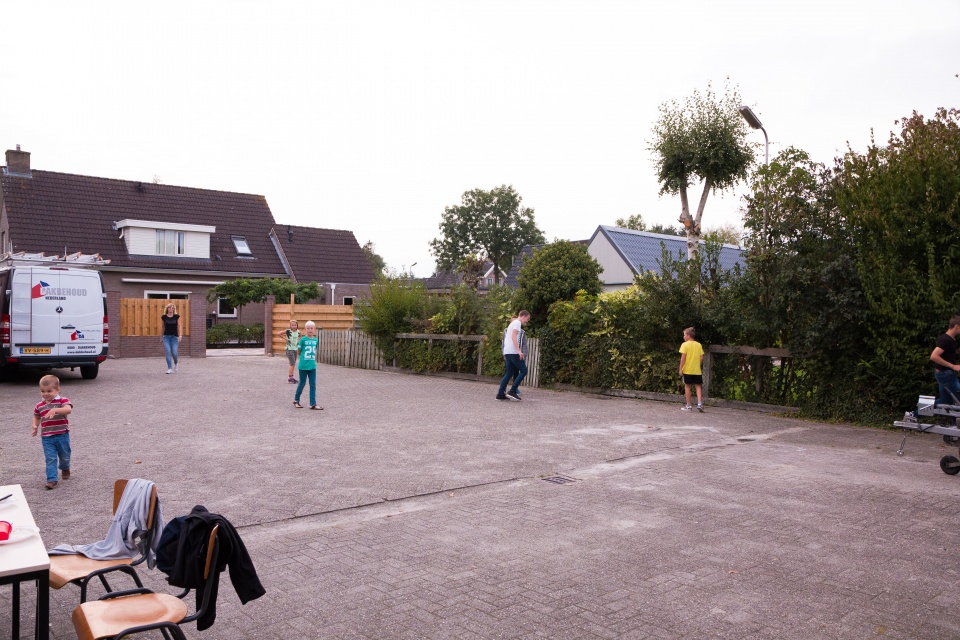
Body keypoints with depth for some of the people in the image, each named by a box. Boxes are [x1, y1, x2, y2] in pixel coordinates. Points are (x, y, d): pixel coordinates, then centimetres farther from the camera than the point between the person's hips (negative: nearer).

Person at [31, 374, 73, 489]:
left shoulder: (62, 401, -10)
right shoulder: (39, 406, 4)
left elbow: (68, 409, -30)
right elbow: (36, 417, 20)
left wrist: (55, 410, -44)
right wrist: (35, 426, 0)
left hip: (62, 435, -2)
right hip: (46, 437, 2)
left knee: (64, 456, 16)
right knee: (50, 459, -4)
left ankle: (65, 468, 45)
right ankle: (51, 479, -3)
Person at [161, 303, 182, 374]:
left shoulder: (177, 316, 2)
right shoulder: (163, 317, 4)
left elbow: (179, 326, 0)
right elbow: (162, 327, 12)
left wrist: (180, 335, -14)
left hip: (174, 336, -1)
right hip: (166, 336, 1)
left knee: (174, 353, -7)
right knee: (168, 352, -9)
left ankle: (176, 363, 26)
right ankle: (170, 368, -5)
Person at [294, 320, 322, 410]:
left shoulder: (316, 340, 3)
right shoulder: (303, 339, -9)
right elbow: (299, 351, 0)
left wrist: (311, 357, 4)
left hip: (312, 366, 4)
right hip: (303, 365, -4)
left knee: (313, 384, 2)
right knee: (302, 383, 8)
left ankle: (313, 404, 6)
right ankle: (296, 400, 27)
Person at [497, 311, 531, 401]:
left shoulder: (512, 323, 26)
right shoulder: (517, 323, -3)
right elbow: (513, 337, -15)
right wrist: (519, 351, -21)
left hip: (507, 352, 9)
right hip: (513, 352, -9)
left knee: (509, 373, 9)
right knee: (523, 371, -5)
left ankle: (500, 394, 3)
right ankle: (512, 391, -10)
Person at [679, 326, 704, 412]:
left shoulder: (685, 345, -6)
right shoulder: (699, 345, 7)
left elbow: (683, 357, -11)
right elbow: (701, 358, 5)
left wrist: (680, 369, -8)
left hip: (687, 370, -3)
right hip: (697, 370, 3)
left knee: (687, 386, 5)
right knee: (698, 386, 8)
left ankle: (689, 406, 7)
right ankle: (699, 403, -7)